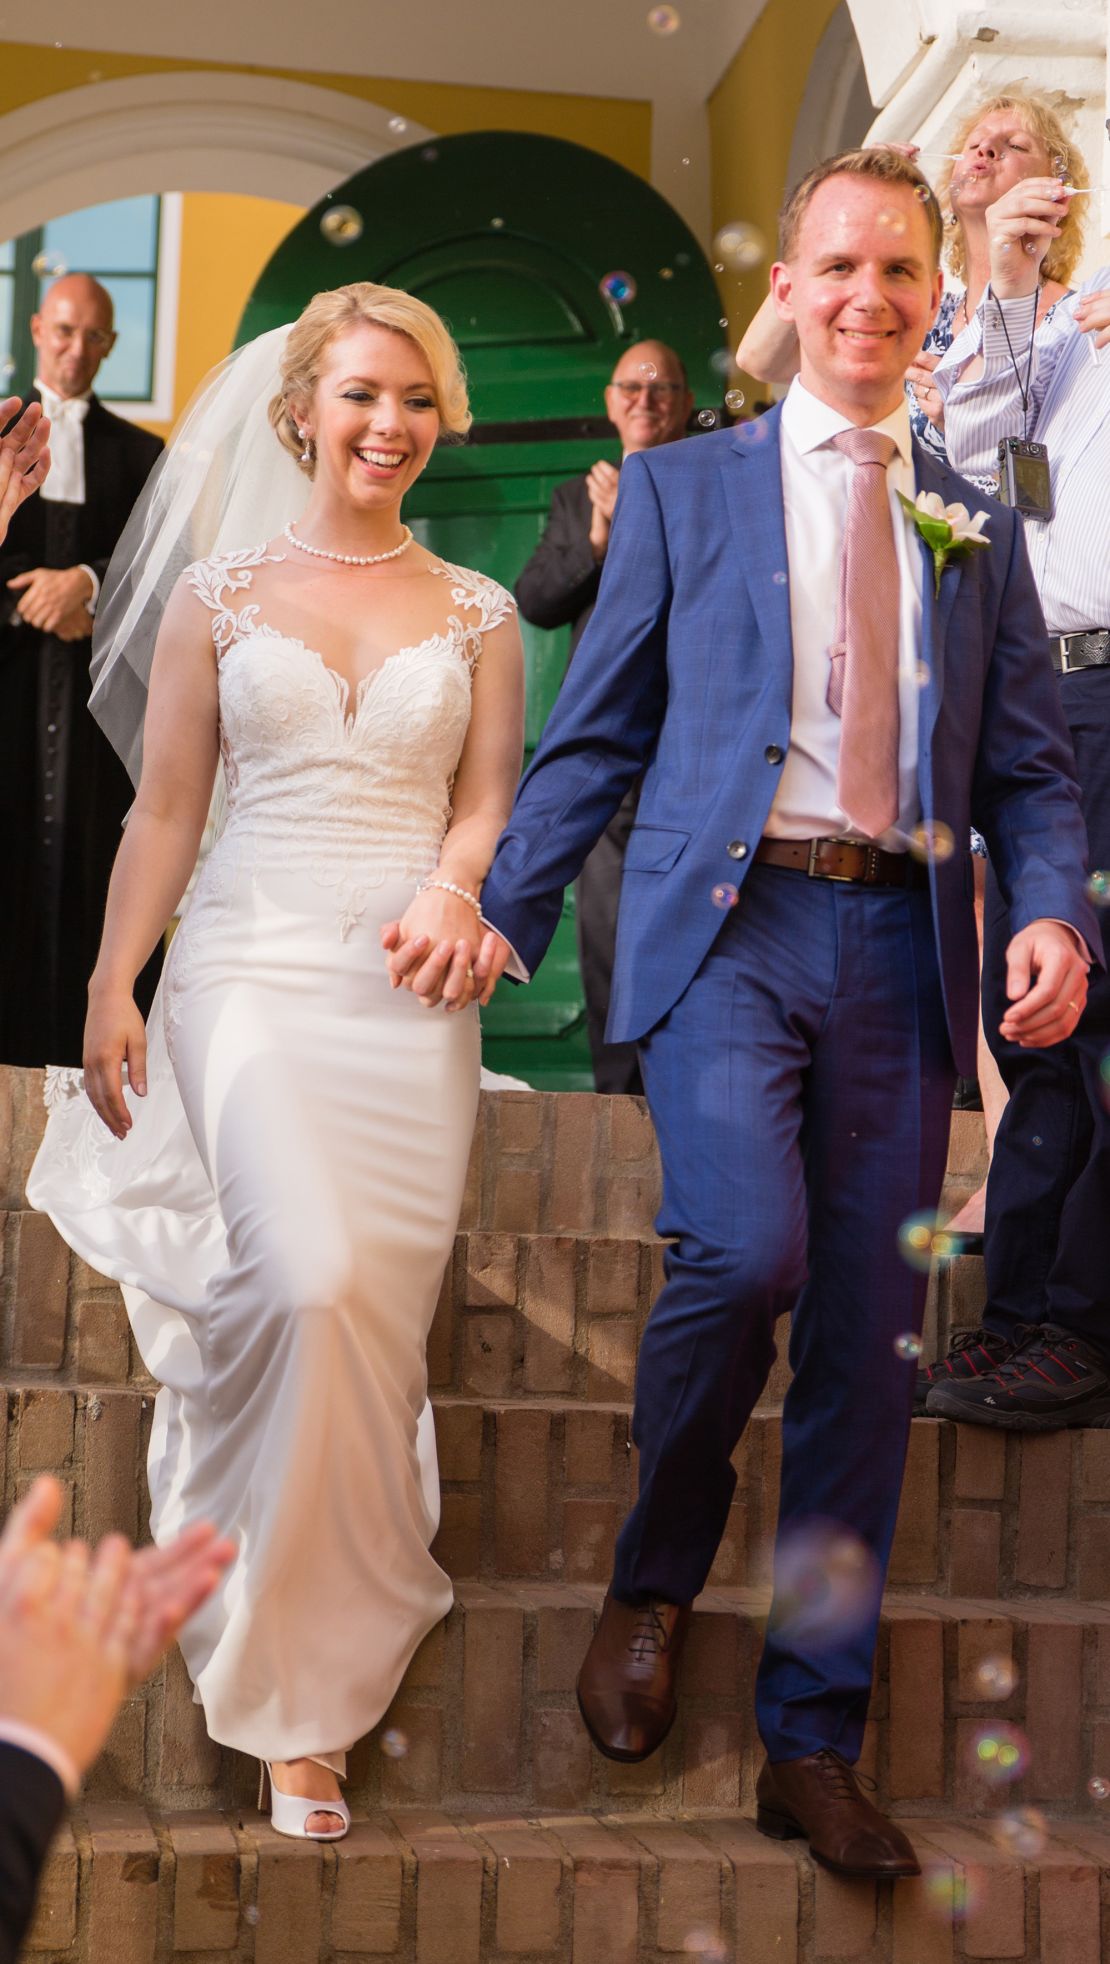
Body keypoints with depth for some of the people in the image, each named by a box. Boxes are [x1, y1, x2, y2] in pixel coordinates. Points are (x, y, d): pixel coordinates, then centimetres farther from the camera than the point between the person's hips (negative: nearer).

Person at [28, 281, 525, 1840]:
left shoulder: (479, 613, 11)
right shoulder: (218, 594, 8)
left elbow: (492, 803, 11)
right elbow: (165, 812, 7)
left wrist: (457, 886, -12)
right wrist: (109, 992, 2)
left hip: (408, 993, 2)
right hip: (251, 969, -2)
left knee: (376, 1313, 0)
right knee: (309, 1282, -22)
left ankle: (296, 1665, 20)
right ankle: (300, 1687, -1)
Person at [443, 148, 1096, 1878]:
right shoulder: (684, 489, 11)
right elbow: (597, 733, 9)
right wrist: (501, 916, 0)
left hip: (902, 945, 3)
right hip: (727, 921, -3)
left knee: (867, 1345, 2)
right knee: (747, 1246, -25)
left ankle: (813, 1747, 14)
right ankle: (655, 1581, 5)